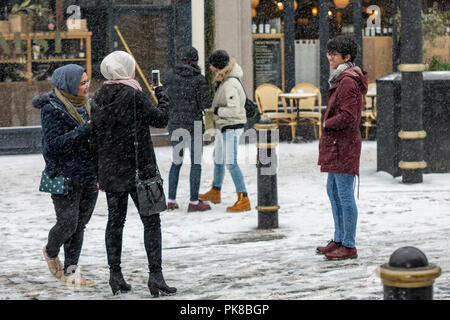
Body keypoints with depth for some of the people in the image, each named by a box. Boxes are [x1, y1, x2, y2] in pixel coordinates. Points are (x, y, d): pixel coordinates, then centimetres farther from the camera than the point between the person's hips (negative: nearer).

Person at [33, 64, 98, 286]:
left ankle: (71, 271, 14)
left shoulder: (85, 106, 11)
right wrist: (86, 131, -24)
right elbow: (54, 144, -20)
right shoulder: (52, 109, -11)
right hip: (65, 177, -7)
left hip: (88, 176, 7)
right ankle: (50, 252, 26)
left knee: (80, 225, 7)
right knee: (67, 224, -5)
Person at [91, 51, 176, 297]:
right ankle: (155, 274, -4)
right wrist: (162, 96, 11)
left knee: (115, 221, 11)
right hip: (138, 169, -5)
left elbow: (95, 138, 7)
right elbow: (160, 119, -7)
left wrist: (99, 174, 13)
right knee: (151, 221, 1)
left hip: (110, 172, 5)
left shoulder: (99, 99, 4)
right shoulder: (134, 96, -14)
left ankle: (115, 275, 11)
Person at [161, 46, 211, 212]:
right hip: (193, 124, -5)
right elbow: (205, 104, -12)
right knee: (196, 162, 3)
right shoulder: (199, 79, -10)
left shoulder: (171, 75, 1)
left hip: (175, 123, 5)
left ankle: (171, 200, 15)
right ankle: (194, 202, 2)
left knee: (176, 162, 15)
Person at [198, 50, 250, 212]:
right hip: (223, 126, 11)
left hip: (231, 127, -11)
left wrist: (217, 110, -18)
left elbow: (234, 110, -32)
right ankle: (215, 193, 41)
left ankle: (243, 200, -18)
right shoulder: (224, 79, 4)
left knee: (231, 163, -16)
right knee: (218, 159, 24)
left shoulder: (230, 85, -25)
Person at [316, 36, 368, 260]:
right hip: (336, 143, 11)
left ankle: (349, 246, 0)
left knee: (345, 194, -5)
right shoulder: (342, 78, 15)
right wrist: (329, 124, 9)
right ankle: (339, 240, 26)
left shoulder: (348, 81, -17)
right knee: (333, 191, 17)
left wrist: (327, 124, -9)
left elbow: (347, 116, -23)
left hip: (343, 144, -11)